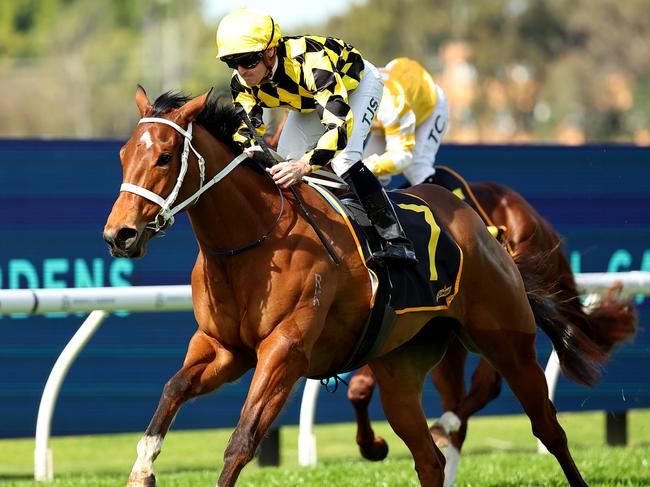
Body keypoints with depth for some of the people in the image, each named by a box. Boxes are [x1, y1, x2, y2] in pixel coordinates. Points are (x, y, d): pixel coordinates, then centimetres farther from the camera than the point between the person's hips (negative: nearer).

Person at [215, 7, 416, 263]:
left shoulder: (309, 62, -45)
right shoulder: (241, 82, -24)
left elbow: (340, 124, -52)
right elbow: (245, 129, -17)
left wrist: (304, 165, -65)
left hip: (356, 83, -7)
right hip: (309, 99, 7)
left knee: (344, 159, -27)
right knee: (284, 162, -8)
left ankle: (396, 241, -25)